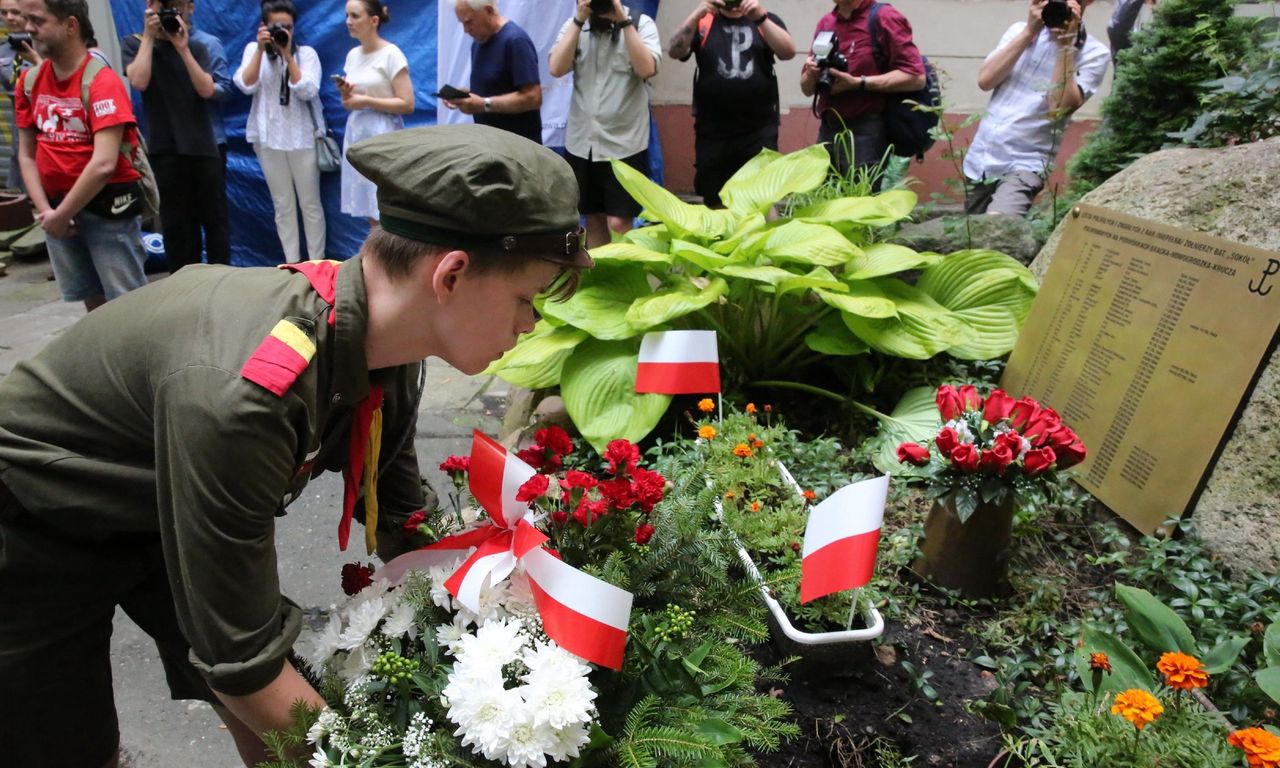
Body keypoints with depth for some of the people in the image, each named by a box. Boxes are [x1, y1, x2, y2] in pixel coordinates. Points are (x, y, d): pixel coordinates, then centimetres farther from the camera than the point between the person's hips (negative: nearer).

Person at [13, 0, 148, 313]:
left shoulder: (102, 81, -13)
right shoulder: (29, 82, 7)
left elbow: (103, 164, -21)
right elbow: (27, 155, 9)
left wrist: (61, 215, -14)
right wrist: (46, 211, -4)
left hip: (106, 206, -6)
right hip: (57, 209, 6)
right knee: (92, 301, 13)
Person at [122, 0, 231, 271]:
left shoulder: (196, 47, 9)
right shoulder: (134, 43, 6)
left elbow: (207, 90, -6)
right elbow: (139, 82, -13)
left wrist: (182, 48, -15)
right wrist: (149, 36, -7)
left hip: (203, 147, 1)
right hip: (165, 150, -1)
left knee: (215, 220, 3)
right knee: (176, 225, 3)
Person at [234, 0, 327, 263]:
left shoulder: (306, 53, 2)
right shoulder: (253, 49, 7)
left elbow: (307, 91, -12)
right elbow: (246, 85, -7)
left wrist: (287, 54, -13)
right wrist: (261, 49, -11)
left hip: (303, 138, -2)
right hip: (269, 139, 2)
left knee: (310, 203, 1)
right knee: (283, 205, 5)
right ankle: (292, 263, 12)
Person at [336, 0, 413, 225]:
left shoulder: (391, 55, -9)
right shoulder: (353, 55, 13)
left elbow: (407, 104, -14)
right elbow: (349, 104, 20)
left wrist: (366, 100, -15)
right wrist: (345, 93, -2)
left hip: (383, 134, -7)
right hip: (357, 132, 7)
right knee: (369, 208, 6)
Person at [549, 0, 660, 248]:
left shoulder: (641, 24, -1)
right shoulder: (574, 25, 7)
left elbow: (647, 68, -17)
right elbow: (557, 69, -7)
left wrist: (624, 21, -17)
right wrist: (579, 20, -11)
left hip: (624, 144, -3)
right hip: (581, 143, 4)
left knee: (618, 224, -8)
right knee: (593, 218, 13)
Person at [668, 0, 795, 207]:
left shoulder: (766, 20, 10)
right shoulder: (703, 22, 8)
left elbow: (788, 52, -5)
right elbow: (675, 52, -6)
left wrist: (760, 17, -17)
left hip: (759, 131, 0)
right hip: (712, 133, 1)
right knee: (714, 205, 9)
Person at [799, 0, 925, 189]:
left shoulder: (883, 17, -3)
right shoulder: (825, 23, 14)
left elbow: (916, 77, -12)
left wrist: (858, 83, -17)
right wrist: (811, 75, -5)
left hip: (866, 132, -5)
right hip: (827, 130, 6)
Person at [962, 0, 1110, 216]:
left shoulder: (1094, 53, -2)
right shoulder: (1020, 30, 11)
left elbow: (1058, 107, -16)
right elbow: (985, 80, -3)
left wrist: (1066, 43, -14)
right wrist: (1029, 31, -7)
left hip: (1025, 163, -5)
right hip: (979, 158, 5)